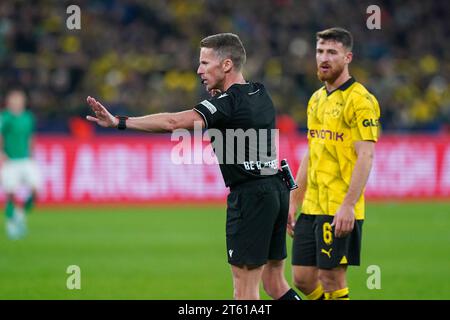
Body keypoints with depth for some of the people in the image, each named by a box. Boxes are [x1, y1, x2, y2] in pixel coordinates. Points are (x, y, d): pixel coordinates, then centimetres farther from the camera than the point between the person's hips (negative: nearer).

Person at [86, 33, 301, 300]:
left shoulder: (228, 103, -15)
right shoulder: (260, 93, 10)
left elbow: (174, 122, -27)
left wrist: (120, 122, -29)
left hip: (250, 195, -9)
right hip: (276, 188, 9)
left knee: (245, 290, -4)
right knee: (275, 284, 14)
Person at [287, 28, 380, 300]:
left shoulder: (360, 99, -10)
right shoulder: (317, 99, 16)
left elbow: (365, 156, -16)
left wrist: (348, 205, -23)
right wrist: (294, 203, 18)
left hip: (341, 212, -8)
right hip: (312, 207, 8)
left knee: (332, 280, -5)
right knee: (303, 278, 8)